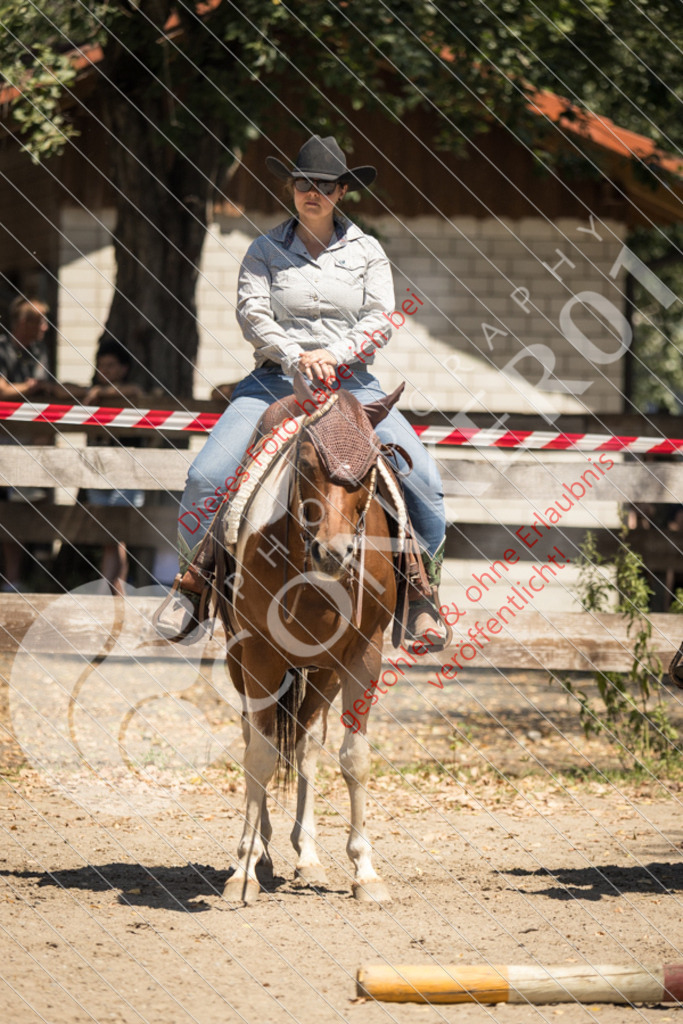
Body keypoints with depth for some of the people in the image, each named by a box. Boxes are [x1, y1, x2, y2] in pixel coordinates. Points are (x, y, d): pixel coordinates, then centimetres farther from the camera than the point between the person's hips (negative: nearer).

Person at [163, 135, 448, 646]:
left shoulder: (366, 251, 10)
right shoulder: (266, 250, 8)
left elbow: (381, 320, 2)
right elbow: (252, 313, -4)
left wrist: (335, 355, -16)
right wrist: (296, 356, -20)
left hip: (352, 382, 1)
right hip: (276, 381, 0)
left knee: (422, 475, -20)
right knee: (207, 476, -20)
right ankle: (192, 579, 2)